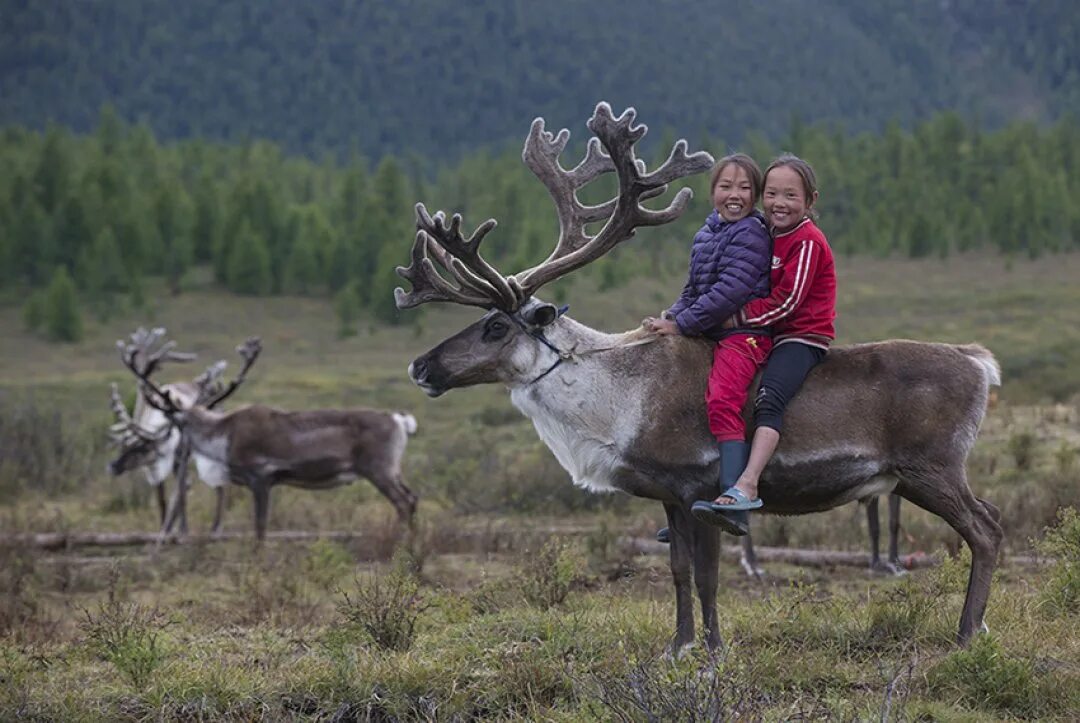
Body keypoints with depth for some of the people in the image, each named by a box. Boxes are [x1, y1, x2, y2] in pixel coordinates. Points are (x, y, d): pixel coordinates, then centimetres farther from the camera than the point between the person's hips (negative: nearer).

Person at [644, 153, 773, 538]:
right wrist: (670, 316, 2)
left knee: (722, 401, -29)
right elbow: (693, 289, 21)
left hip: (744, 334, -10)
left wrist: (681, 324, -17)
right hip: (709, 334, 10)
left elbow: (729, 291, -19)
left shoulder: (751, 233, -11)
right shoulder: (706, 234, 16)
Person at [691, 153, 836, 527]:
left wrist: (734, 318, -17)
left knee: (768, 399, -29)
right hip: (771, 336, 10)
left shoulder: (807, 241, -11)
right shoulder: (771, 236, 17)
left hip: (804, 336, -10)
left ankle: (747, 485, -45)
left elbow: (786, 303, -18)